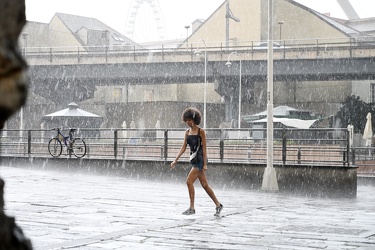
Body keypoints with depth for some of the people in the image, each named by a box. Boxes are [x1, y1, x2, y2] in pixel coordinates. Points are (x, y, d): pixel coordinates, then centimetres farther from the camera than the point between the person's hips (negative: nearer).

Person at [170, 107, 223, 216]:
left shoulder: (201, 131, -9)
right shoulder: (187, 132, 10)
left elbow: (204, 148, -11)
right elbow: (183, 148, 11)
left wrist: (205, 164, -15)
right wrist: (175, 160, 4)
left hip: (200, 159, -7)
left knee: (189, 181, -14)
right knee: (204, 185, 10)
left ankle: (192, 208, -8)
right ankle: (218, 205, 20)